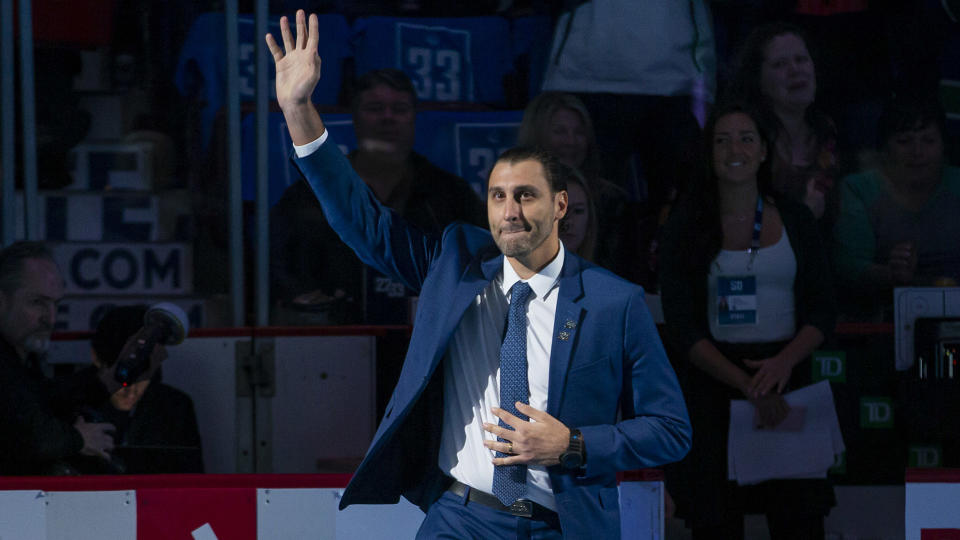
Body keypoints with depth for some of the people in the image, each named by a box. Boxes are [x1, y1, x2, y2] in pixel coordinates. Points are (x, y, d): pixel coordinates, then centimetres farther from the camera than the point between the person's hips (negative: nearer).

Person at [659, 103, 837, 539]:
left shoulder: (794, 219, 8)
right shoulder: (687, 225, 2)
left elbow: (823, 310, 8)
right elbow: (681, 326, -3)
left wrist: (785, 361, -13)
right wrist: (745, 383, -15)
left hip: (786, 378, 1)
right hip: (713, 385, -1)